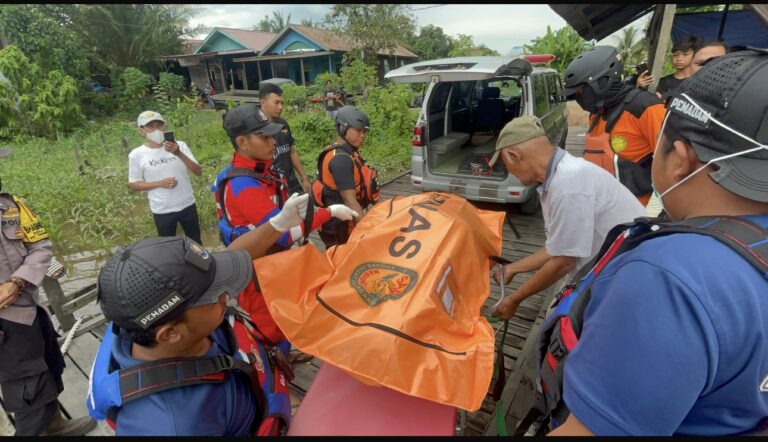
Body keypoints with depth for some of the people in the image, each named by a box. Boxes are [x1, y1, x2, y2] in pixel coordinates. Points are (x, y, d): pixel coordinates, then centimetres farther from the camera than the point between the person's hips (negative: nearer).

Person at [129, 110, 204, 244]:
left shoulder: (179, 145, -8)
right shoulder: (137, 154, -7)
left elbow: (199, 172, -14)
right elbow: (133, 185, 0)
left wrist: (179, 154, -28)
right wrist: (160, 183, -15)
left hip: (187, 205, 1)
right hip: (162, 211, 0)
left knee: (195, 242, 18)